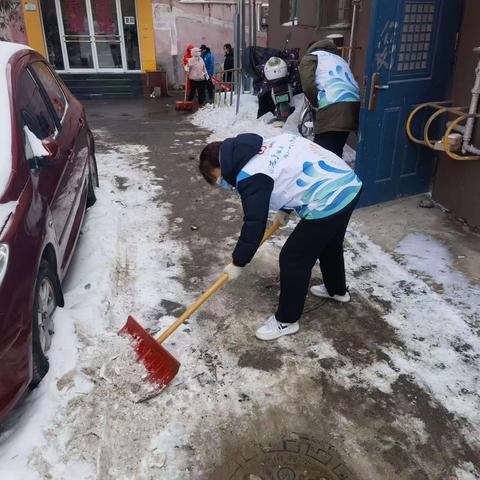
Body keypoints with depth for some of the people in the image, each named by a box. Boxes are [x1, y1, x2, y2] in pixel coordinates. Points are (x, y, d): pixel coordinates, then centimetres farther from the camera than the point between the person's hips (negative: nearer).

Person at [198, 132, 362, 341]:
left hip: (327, 203, -10)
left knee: (293, 259, 3)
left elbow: (254, 223, -14)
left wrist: (238, 263, -2)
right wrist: (284, 210, 27)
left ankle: (286, 320, 20)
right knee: (330, 243, 31)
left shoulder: (250, 176, -16)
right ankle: (337, 290, 55)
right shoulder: (263, 145, 11)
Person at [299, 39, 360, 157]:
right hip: (354, 104, 7)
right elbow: (350, 83, 26)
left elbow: (308, 86, -1)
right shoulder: (340, 59, 38)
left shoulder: (309, 57, 17)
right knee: (335, 153, 15)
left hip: (332, 108, -7)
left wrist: (316, 104, 14)